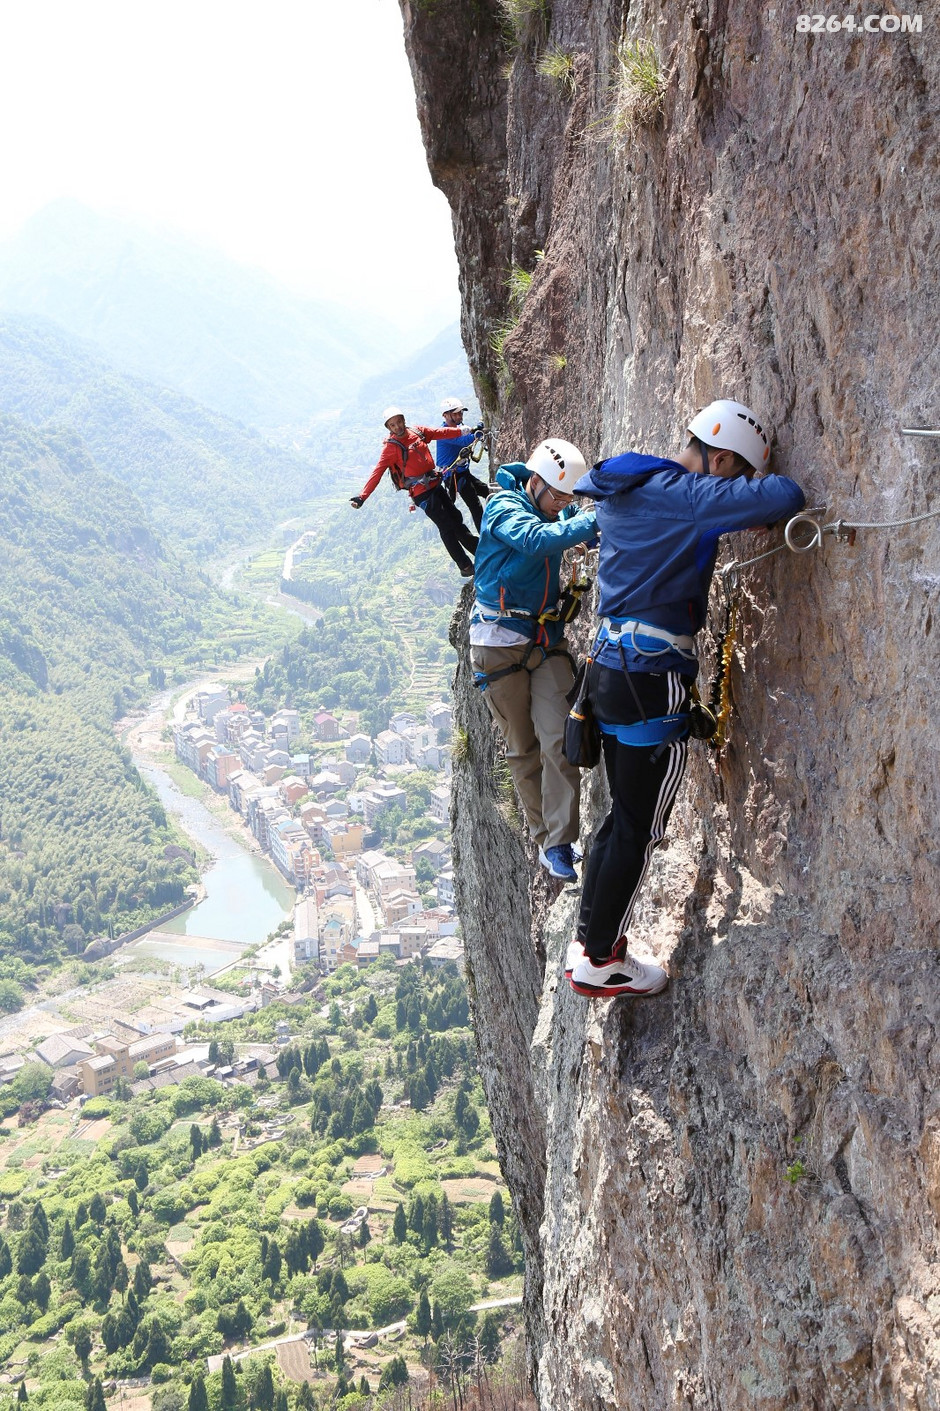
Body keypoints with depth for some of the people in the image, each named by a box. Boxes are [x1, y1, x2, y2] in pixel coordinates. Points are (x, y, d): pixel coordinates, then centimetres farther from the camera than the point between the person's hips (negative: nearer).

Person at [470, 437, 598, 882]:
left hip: (547, 641, 5)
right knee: (522, 748, 5)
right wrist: (593, 523, -32)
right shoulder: (504, 507, -12)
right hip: (501, 641, -5)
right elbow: (538, 540, -29)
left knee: (558, 740, -11)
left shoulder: (557, 510, 10)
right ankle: (544, 838, 17)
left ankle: (560, 844, -8)